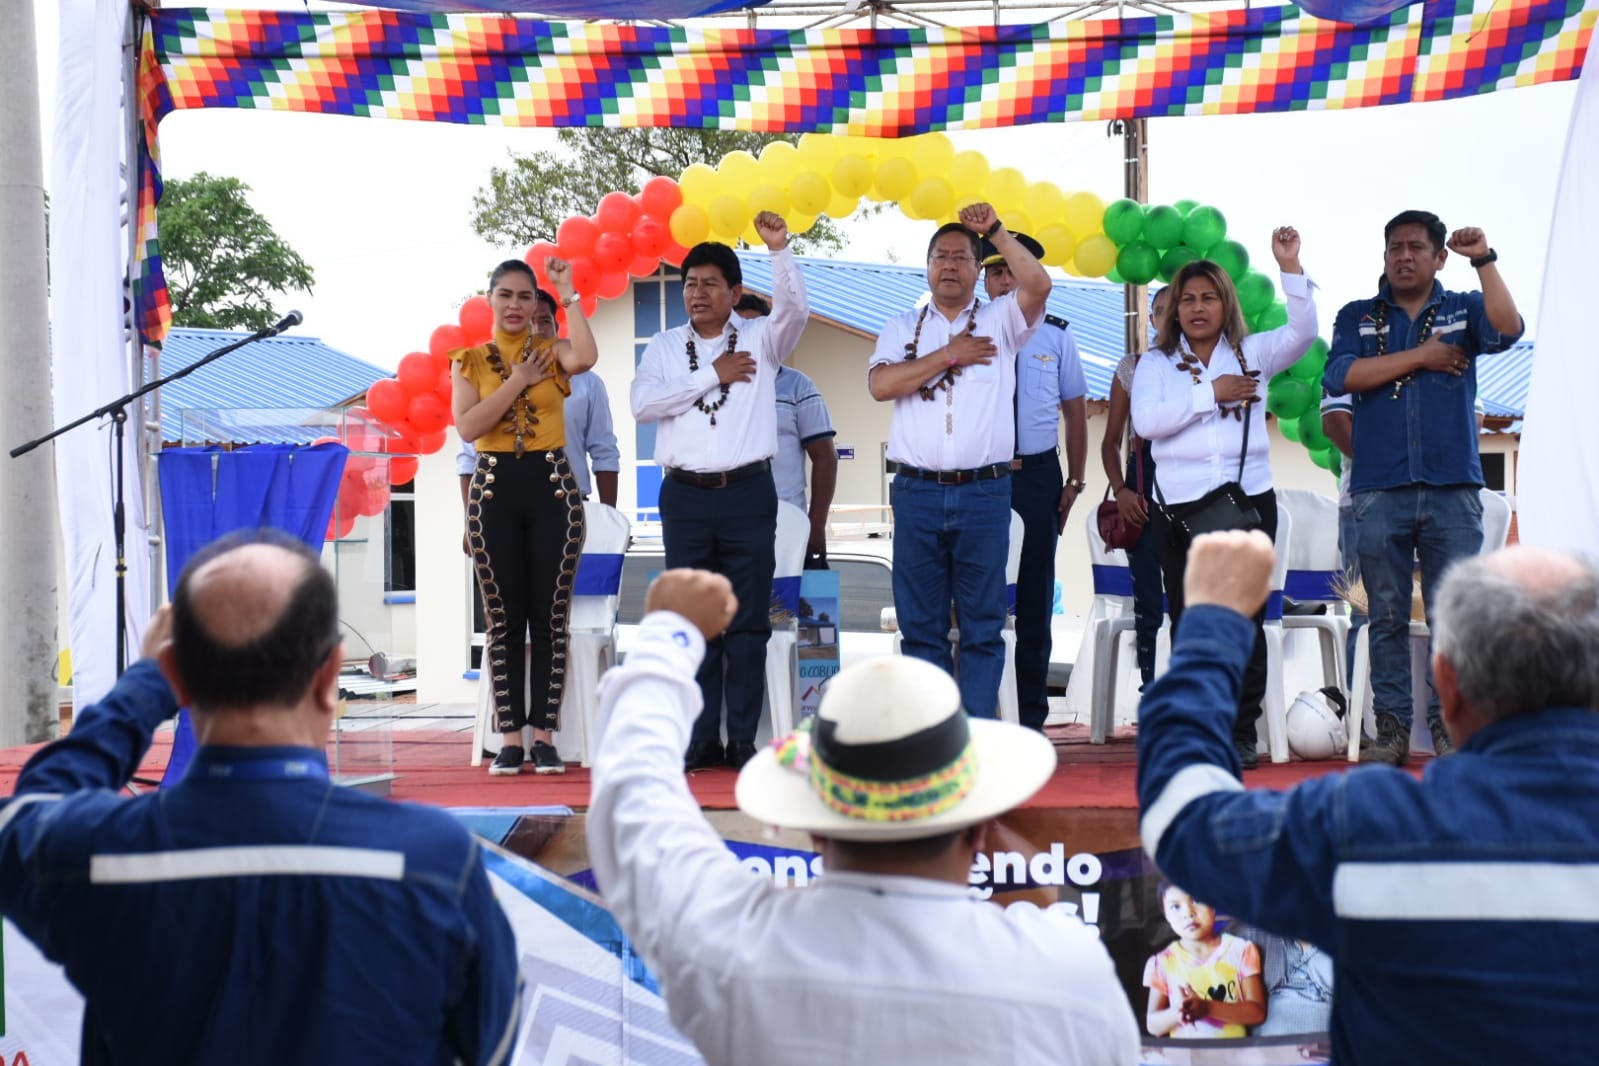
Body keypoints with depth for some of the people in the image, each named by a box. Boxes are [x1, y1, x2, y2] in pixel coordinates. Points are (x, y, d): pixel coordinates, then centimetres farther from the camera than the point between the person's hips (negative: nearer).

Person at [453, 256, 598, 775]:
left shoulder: (551, 352, 6)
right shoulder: (471, 360, 8)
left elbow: (586, 358, -19)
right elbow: (467, 426, -7)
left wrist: (568, 295, -13)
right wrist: (517, 381, -8)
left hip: (551, 487, 0)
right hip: (494, 488, 0)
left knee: (550, 617, 0)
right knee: (504, 619, 1)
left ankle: (545, 735, 5)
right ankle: (510, 737, 5)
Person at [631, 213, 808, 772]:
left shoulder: (759, 339, 7)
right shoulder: (664, 347, 10)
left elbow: (794, 308, -12)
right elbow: (643, 404, -5)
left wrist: (779, 249, -24)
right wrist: (713, 376, -6)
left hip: (748, 493, -1)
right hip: (685, 496, 1)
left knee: (748, 622, 0)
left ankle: (743, 740, 4)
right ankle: (701, 740, 8)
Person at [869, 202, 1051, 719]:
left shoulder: (999, 322, 10)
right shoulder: (901, 328, 13)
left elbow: (1037, 284, -10)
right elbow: (881, 384, -4)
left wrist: (995, 230, -5)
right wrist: (950, 355, -4)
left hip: (984, 494, -1)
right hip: (918, 493, 1)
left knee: (983, 626, 1)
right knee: (921, 624, 4)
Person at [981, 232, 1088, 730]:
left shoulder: (1056, 336, 7)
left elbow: (1075, 411, 10)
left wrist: (1074, 481, 3)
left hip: (1038, 476, 1)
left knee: (1035, 596, 6)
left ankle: (1031, 720, 13)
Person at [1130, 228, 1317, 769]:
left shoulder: (1251, 353, 11)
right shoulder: (1156, 363, 10)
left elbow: (1303, 332, -4)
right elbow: (1146, 421, -6)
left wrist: (1290, 267, -12)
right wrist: (1210, 394, -8)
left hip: (1247, 500, 0)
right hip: (1179, 508, 0)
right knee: (1189, 622, 2)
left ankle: (1242, 732, 3)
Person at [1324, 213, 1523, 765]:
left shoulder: (1464, 310, 12)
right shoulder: (1358, 317, 12)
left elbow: (1507, 330, -10)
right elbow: (1340, 376, -6)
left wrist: (1484, 261, -17)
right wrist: (1420, 357, -5)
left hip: (1452, 490, 0)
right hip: (1379, 491, 0)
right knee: (1387, 616, 2)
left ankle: (1449, 726, 3)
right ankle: (1391, 729, 6)